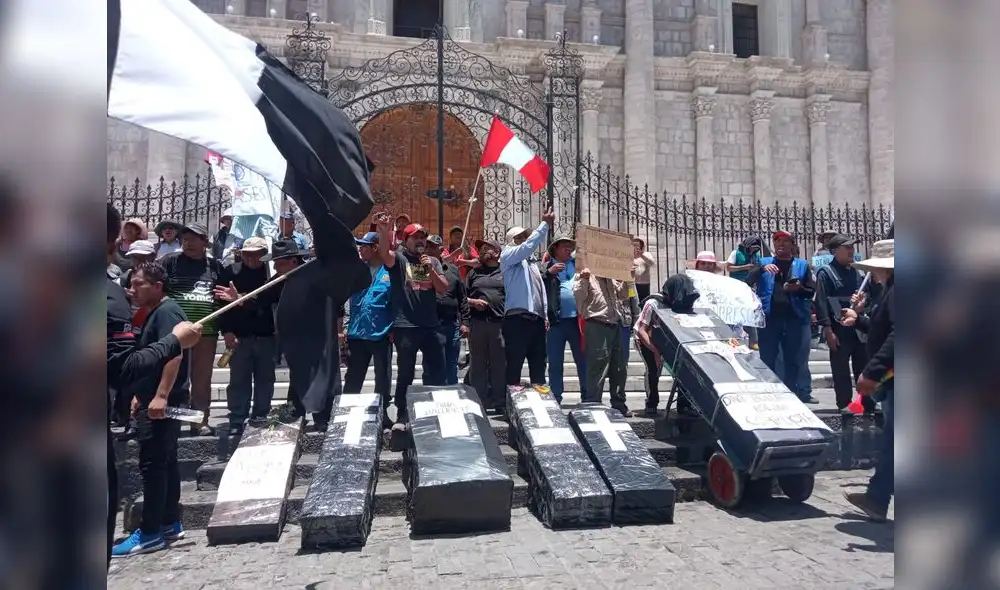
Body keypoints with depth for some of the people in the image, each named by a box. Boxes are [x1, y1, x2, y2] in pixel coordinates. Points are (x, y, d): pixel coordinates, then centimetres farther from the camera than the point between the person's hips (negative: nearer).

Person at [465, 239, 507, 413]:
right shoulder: (474, 272, 18)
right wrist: (472, 301, -4)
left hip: (500, 323, -2)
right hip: (477, 323, 2)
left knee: (500, 365, 2)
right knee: (477, 365, 3)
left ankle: (500, 403, 9)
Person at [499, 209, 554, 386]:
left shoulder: (531, 262, 26)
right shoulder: (508, 255, 3)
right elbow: (530, 245, -13)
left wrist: (545, 316, 15)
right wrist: (545, 224, -10)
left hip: (536, 319, 8)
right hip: (517, 319, -8)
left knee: (538, 366, 9)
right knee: (514, 367, -6)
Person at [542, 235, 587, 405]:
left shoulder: (579, 263, 15)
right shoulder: (546, 266, 8)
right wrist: (549, 273, -13)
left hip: (578, 319, 2)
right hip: (555, 321, -1)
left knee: (584, 361, 5)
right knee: (555, 364, 4)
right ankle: (555, 400, 12)